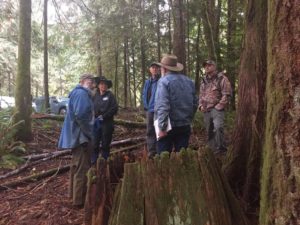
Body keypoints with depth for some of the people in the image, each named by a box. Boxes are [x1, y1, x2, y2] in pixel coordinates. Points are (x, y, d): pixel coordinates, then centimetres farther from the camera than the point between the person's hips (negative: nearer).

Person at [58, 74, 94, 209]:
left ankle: (74, 194, 33)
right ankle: (79, 200, 2)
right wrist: (88, 132, -18)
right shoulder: (82, 93, -16)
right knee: (82, 168, -5)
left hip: (77, 135, 11)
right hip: (81, 135, -11)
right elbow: (80, 115, -26)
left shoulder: (77, 93, 17)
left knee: (77, 166, 20)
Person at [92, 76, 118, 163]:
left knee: (105, 144, 5)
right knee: (95, 144, 2)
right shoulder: (95, 95, 8)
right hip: (96, 123, 2)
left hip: (107, 123, -2)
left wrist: (103, 116, -12)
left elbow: (114, 108, -7)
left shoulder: (110, 95, 0)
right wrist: (95, 117, -7)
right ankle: (93, 162, 11)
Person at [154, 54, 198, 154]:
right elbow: (195, 103, 13)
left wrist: (162, 127, -20)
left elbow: (163, 106, -21)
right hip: (185, 126, 6)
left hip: (169, 126, -6)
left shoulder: (164, 81, -11)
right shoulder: (189, 81, 9)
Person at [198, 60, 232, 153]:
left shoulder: (221, 78, -3)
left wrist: (218, 106, -14)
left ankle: (221, 149, -16)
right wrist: (201, 105, 6)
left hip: (217, 109, -7)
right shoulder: (204, 81, 17)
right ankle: (212, 150, 20)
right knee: (209, 132, 10)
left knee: (218, 127, -25)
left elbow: (226, 94, -10)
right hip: (206, 110, 7)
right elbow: (201, 94, 23)